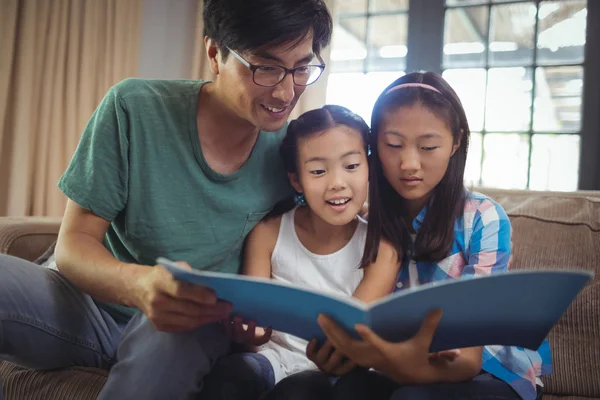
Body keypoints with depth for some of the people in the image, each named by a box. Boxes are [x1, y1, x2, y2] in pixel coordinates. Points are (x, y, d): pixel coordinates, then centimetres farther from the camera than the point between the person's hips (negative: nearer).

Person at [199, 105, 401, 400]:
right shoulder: (268, 234, -4)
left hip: (332, 367, -1)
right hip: (274, 351, 2)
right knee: (227, 376, -29)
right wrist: (247, 331, -30)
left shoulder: (382, 248, -8)